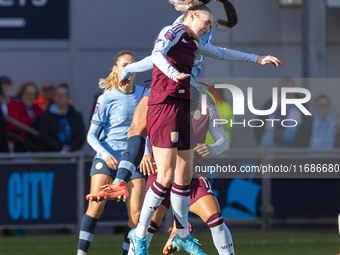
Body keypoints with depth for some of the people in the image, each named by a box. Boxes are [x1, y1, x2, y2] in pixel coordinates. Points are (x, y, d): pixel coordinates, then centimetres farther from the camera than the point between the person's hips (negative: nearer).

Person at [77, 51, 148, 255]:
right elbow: (92, 135, -1)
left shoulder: (144, 94, 6)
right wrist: (104, 154, -17)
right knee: (96, 206, -17)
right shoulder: (106, 99, -3)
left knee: (136, 215, -7)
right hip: (107, 156, -3)